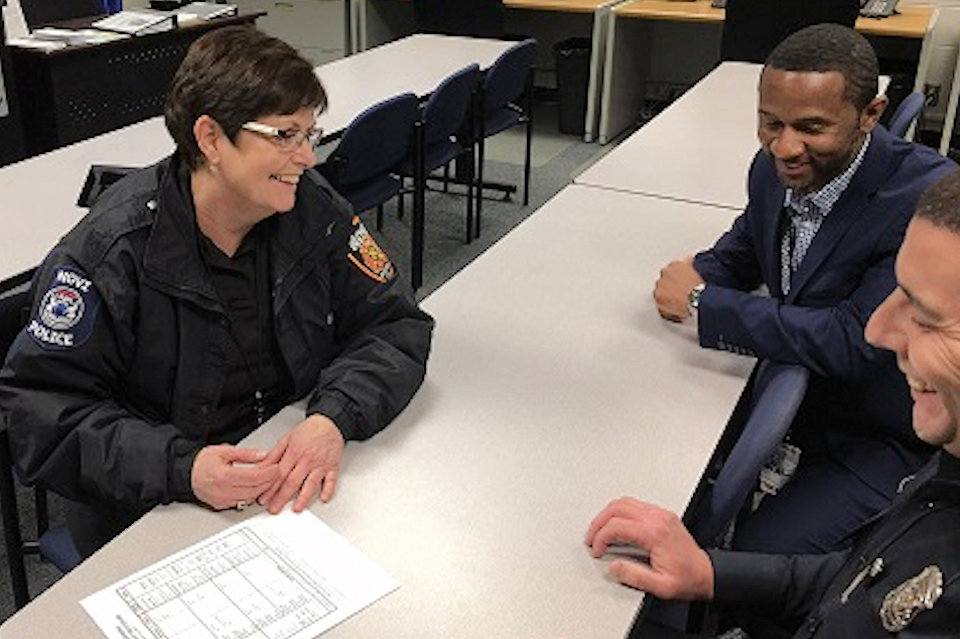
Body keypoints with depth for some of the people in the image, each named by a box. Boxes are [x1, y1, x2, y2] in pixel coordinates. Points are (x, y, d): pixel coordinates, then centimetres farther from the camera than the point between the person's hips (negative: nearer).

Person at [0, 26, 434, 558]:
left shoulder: (313, 209, -3)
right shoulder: (109, 252, -17)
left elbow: (395, 326, -2)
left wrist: (334, 419, -22)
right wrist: (180, 469, -31)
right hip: (149, 521, -4)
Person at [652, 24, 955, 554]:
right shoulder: (775, 167, -6)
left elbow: (852, 342, -31)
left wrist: (703, 302, -25)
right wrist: (698, 274, -10)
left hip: (884, 441, -6)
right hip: (790, 389, 7)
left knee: (758, 554, -22)